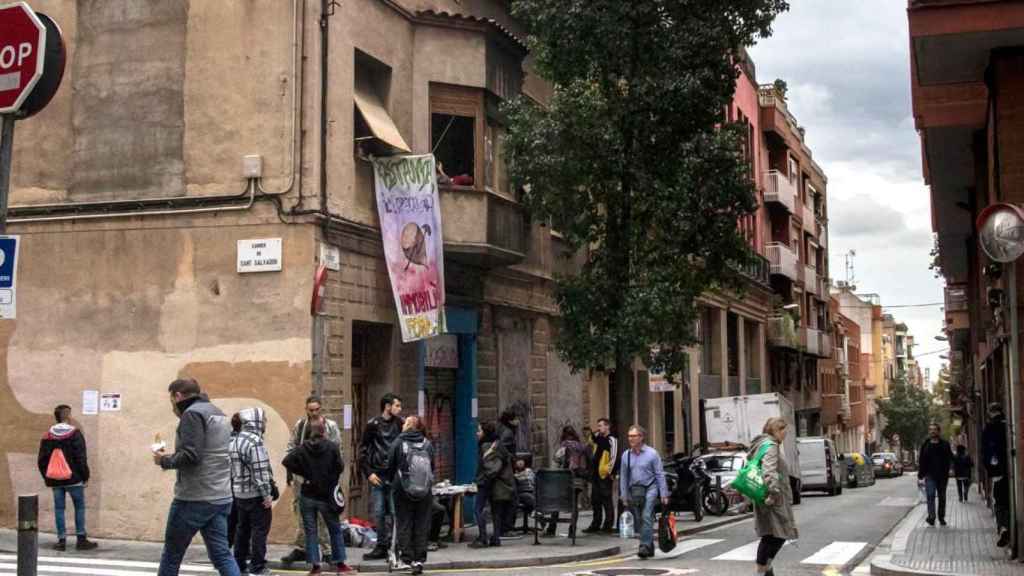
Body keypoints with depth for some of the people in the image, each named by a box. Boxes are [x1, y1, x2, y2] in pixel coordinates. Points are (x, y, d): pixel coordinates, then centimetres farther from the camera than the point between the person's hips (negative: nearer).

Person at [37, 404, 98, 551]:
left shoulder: (47, 436, 4)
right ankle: (81, 539, 4)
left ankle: (61, 540, 6)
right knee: (79, 507, 5)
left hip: (55, 480, 4)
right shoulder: (75, 434, -9)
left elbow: (42, 460, 7)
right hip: (73, 479, -4)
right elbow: (81, 457, -11)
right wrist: (85, 475, -2)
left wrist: (47, 478, 16)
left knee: (59, 508, 8)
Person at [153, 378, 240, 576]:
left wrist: (165, 460, -4)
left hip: (194, 498, -8)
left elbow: (190, 456, -20)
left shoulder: (192, 413, -10)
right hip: (221, 498, 8)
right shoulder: (218, 413, 18)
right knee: (221, 554, 3)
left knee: (172, 554, 6)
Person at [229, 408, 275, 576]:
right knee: (259, 529, -1)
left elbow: (233, 468, 14)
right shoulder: (255, 441, -18)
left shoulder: (235, 440, 10)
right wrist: (267, 494, -17)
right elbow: (260, 471, -21)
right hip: (256, 494, -9)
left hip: (239, 493, 9)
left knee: (243, 528, 17)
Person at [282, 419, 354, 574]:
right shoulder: (332, 447, -8)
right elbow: (340, 467, -11)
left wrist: (302, 472, -2)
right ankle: (339, 563, 17)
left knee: (311, 531, 8)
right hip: (327, 495, -1)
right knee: (335, 530, 12)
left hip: (308, 496, 1)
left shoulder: (303, 448, -4)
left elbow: (287, 461, -14)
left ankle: (314, 565, 8)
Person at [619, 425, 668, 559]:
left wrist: (664, 494, -6)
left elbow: (660, 474, -2)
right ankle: (650, 548, 19)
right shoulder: (626, 455, 7)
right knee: (640, 521, 7)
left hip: (649, 489, -4)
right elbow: (623, 477, 13)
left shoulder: (652, 453, -4)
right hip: (634, 490, 4)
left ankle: (645, 545, -17)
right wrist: (624, 496, 10)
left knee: (646, 518, -17)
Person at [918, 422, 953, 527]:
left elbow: (950, 458, 3)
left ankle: (941, 517, 22)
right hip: (930, 475, -1)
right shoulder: (925, 445, 6)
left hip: (942, 475, 1)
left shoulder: (945, 445, 5)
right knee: (930, 496, -14)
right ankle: (931, 517, -22)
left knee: (942, 497, 10)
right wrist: (920, 475, 3)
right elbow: (921, 461, 8)